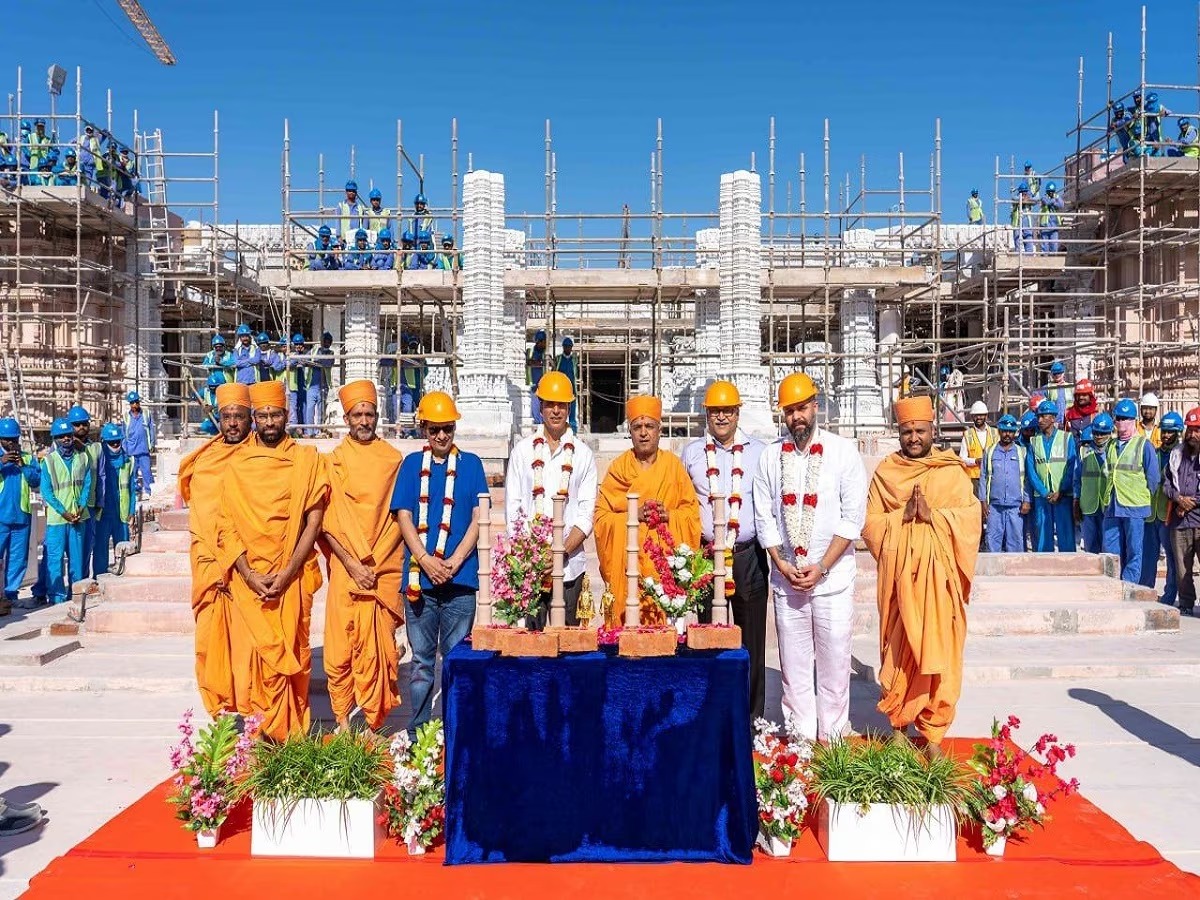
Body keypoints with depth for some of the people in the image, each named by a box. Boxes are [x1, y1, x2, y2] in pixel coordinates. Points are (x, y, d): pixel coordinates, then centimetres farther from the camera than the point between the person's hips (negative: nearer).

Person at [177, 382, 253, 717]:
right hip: (209, 565, 3)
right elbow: (198, 517, 11)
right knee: (211, 637, 1)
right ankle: (220, 712, 11)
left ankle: (248, 712, -1)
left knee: (246, 638, -6)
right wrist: (213, 565, -1)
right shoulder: (201, 460, 11)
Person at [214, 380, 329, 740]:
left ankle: (293, 735, 12)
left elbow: (314, 521, -2)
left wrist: (287, 573, -10)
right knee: (254, 655, -3)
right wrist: (249, 574, -9)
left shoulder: (307, 460, 4)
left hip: (293, 576, 0)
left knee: (293, 655, 1)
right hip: (248, 578, 1)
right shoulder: (236, 463, 8)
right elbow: (226, 525, 3)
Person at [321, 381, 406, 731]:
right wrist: (352, 564, -10)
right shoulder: (333, 461, 5)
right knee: (340, 647, 0)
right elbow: (326, 522, 0)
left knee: (377, 647, 0)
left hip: (385, 570, 0)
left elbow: (400, 515, 5)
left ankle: (374, 723, 10)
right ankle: (342, 720, 14)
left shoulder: (393, 459, 7)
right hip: (345, 568, 0)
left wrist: (374, 564, -5)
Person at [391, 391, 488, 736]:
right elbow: (404, 517, 3)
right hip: (419, 575, 1)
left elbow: (479, 518, 2)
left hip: (461, 577, -1)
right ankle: (417, 733, 18)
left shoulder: (470, 463, 8)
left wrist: (454, 562, -10)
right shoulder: (412, 464, 9)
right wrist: (426, 561, -10)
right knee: (421, 659, 8)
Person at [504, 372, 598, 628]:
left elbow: (587, 514, 3)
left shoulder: (583, 454, 7)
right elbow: (512, 508, 5)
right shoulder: (523, 450, 9)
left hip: (570, 565, 0)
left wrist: (563, 551, -11)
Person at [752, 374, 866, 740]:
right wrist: (782, 564, -5)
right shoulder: (771, 455, 5)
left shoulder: (843, 451, -2)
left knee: (834, 660, 2)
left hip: (832, 575, -2)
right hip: (786, 577, 2)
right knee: (793, 662, 7)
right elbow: (764, 517, 6)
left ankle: (832, 735, 15)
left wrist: (821, 567, -10)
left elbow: (853, 516, -5)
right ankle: (801, 735, 18)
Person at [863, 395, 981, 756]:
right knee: (899, 651, 3)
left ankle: (934, 733, 10)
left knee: (939, 652, 0)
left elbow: (970, 520, -1)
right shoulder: (885, 472, 8)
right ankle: (898, 722, 18)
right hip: (899, 574, 0)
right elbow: (870, 523, 4)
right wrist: (903, 515, -10)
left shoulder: (952, 471, 6)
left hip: (938, 574, 0)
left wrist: (933, 514, -14)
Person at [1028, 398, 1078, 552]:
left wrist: (1060, 492, -11)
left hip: (1064, 495, -2)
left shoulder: (1067, 438, 2)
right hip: (1041, 496, 2)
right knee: (1043, 536, 5)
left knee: (1066, 535, -2)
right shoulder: (1034, 441, 8)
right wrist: (1045, 493, -7)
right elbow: (1030, 470, 4)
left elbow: (1072, 468, -2)